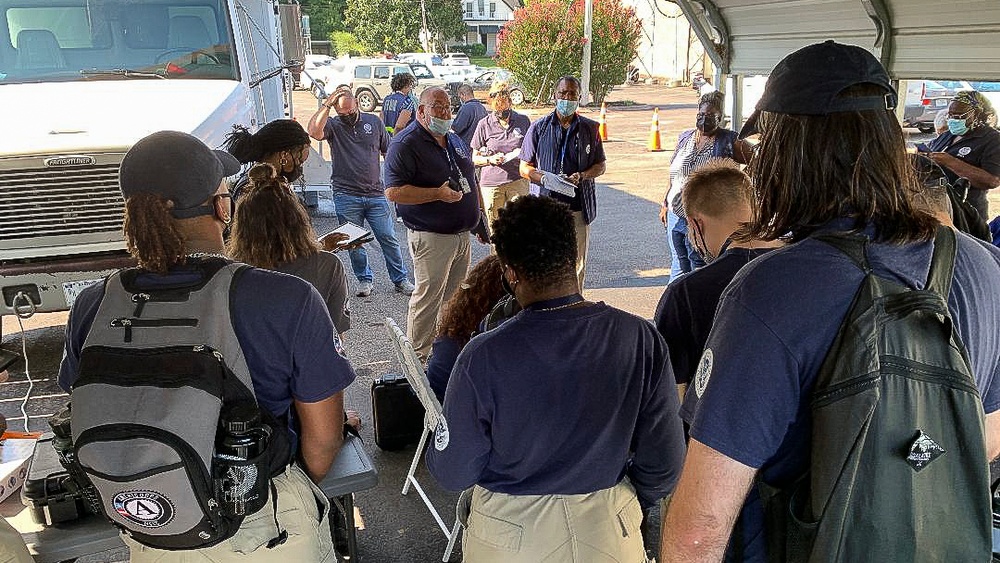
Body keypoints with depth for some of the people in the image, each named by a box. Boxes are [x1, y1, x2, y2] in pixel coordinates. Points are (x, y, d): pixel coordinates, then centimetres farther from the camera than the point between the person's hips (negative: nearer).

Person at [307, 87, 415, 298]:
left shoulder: (373, 122, 7)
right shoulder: (333, 125, 0)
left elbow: (388, 151, 13)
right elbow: (314, 132, -23)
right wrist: (327, 104, -20)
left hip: (376, 194, 1)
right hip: (346, 195, -1)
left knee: (389, 238, 3)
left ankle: (400, 280, 15)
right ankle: (364, 280, 24)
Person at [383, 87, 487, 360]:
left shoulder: (454, 140, 15)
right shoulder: (406, 144, -12)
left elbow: (469, 181, 23)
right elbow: (393, 191, -21)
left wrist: (479, 221, 20)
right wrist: (438, 194, -25)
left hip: (462, 233, 8)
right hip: (431, 237, -8)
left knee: (455, 297, 16)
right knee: (428, 298, -3)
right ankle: (417, 359, 9)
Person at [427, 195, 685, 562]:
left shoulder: (482, 357, -26)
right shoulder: (642, 339, -19)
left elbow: (453, 474, -14)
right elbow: (664, 463, -9)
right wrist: (625, 506, 11)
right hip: (610, 531, 1)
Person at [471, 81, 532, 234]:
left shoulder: (523, 121, 4)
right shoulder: (485, 124, 0)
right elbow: (475, 158, 6)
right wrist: (490, 159, -14)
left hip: (518, 181, 0)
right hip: (491, 183, 0)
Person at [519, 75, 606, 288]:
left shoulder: (590, 128, 8)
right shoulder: (538, 128, 5)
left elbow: (600, 165, 14)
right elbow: (524, 168, 7)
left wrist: (581, 176, -8)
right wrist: (544, 178, -14)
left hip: (578, 207, 1)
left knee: (577, 265, 5)